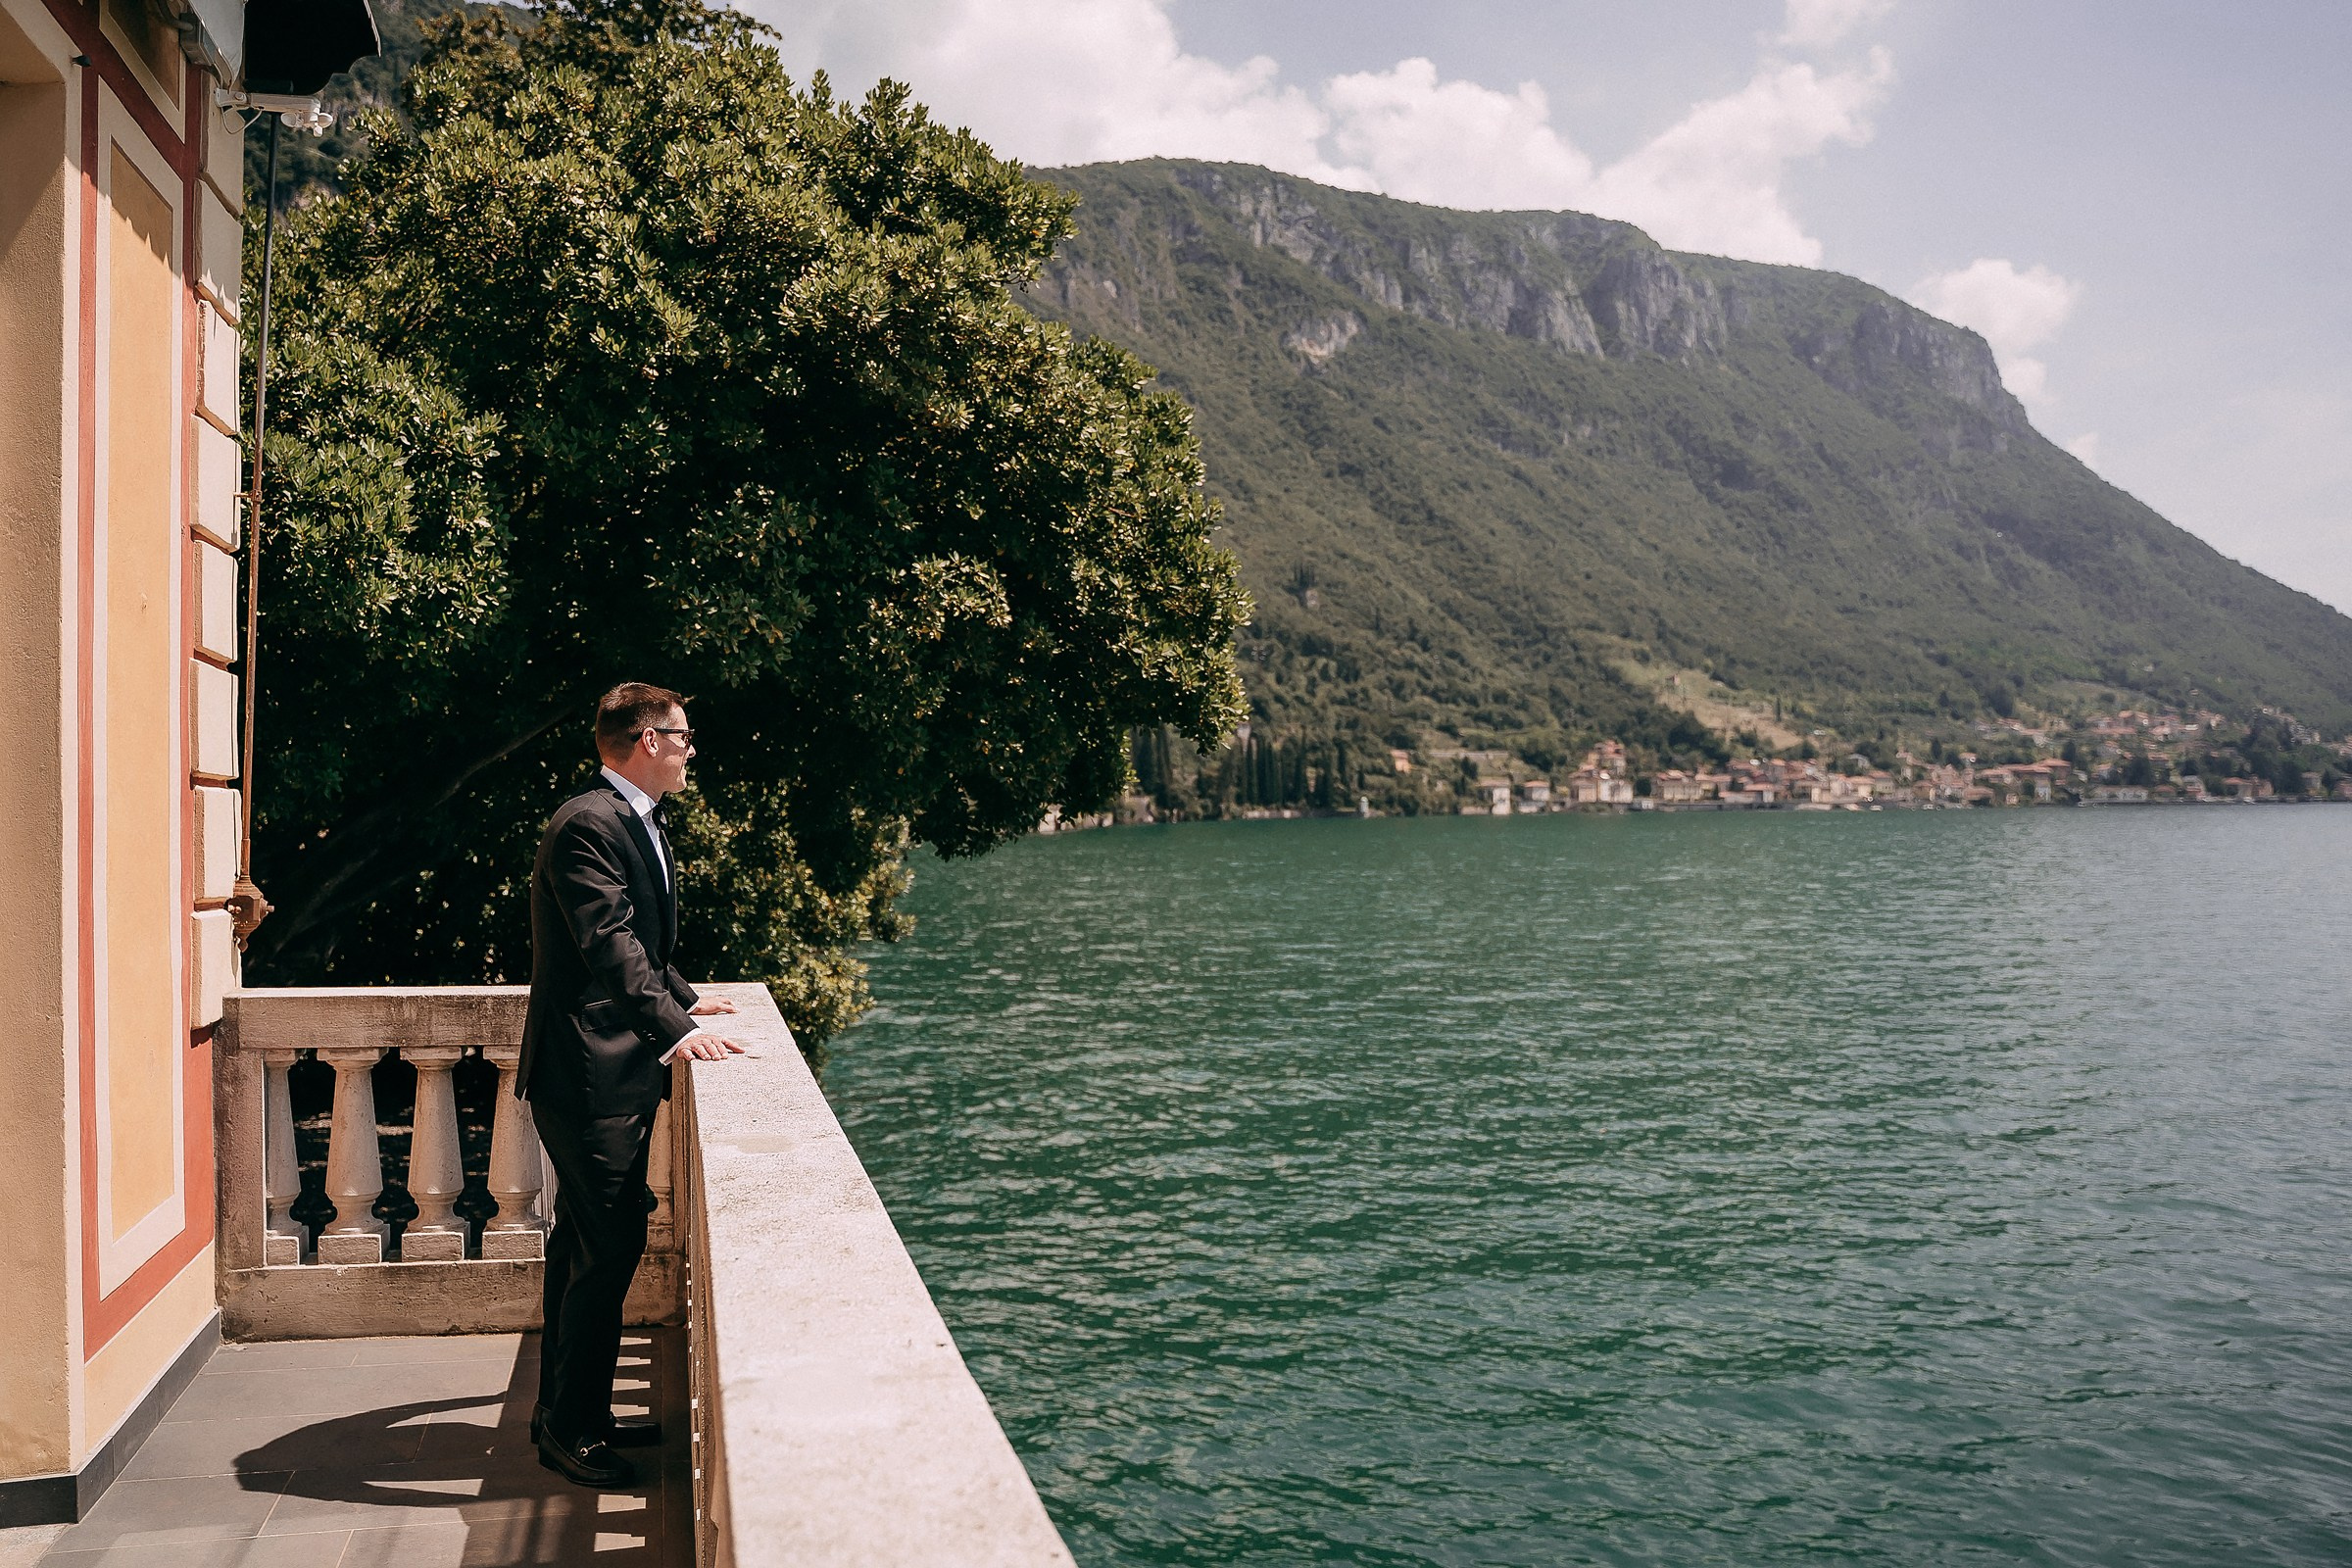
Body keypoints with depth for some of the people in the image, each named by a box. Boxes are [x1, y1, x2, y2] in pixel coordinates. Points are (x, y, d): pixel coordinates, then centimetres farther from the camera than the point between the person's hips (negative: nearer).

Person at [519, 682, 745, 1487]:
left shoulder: (635, 822, 16)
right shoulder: (588, 824, -17)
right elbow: (611, 944, -28)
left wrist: (684, 996, 36)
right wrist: (675, 1027, -35)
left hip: (613, 1067, 11)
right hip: (589, 1071, -11)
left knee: (586, 1244, 18)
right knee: (606, 1247, -5)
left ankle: (569, 1411, 30)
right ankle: (571, 1426, 8)